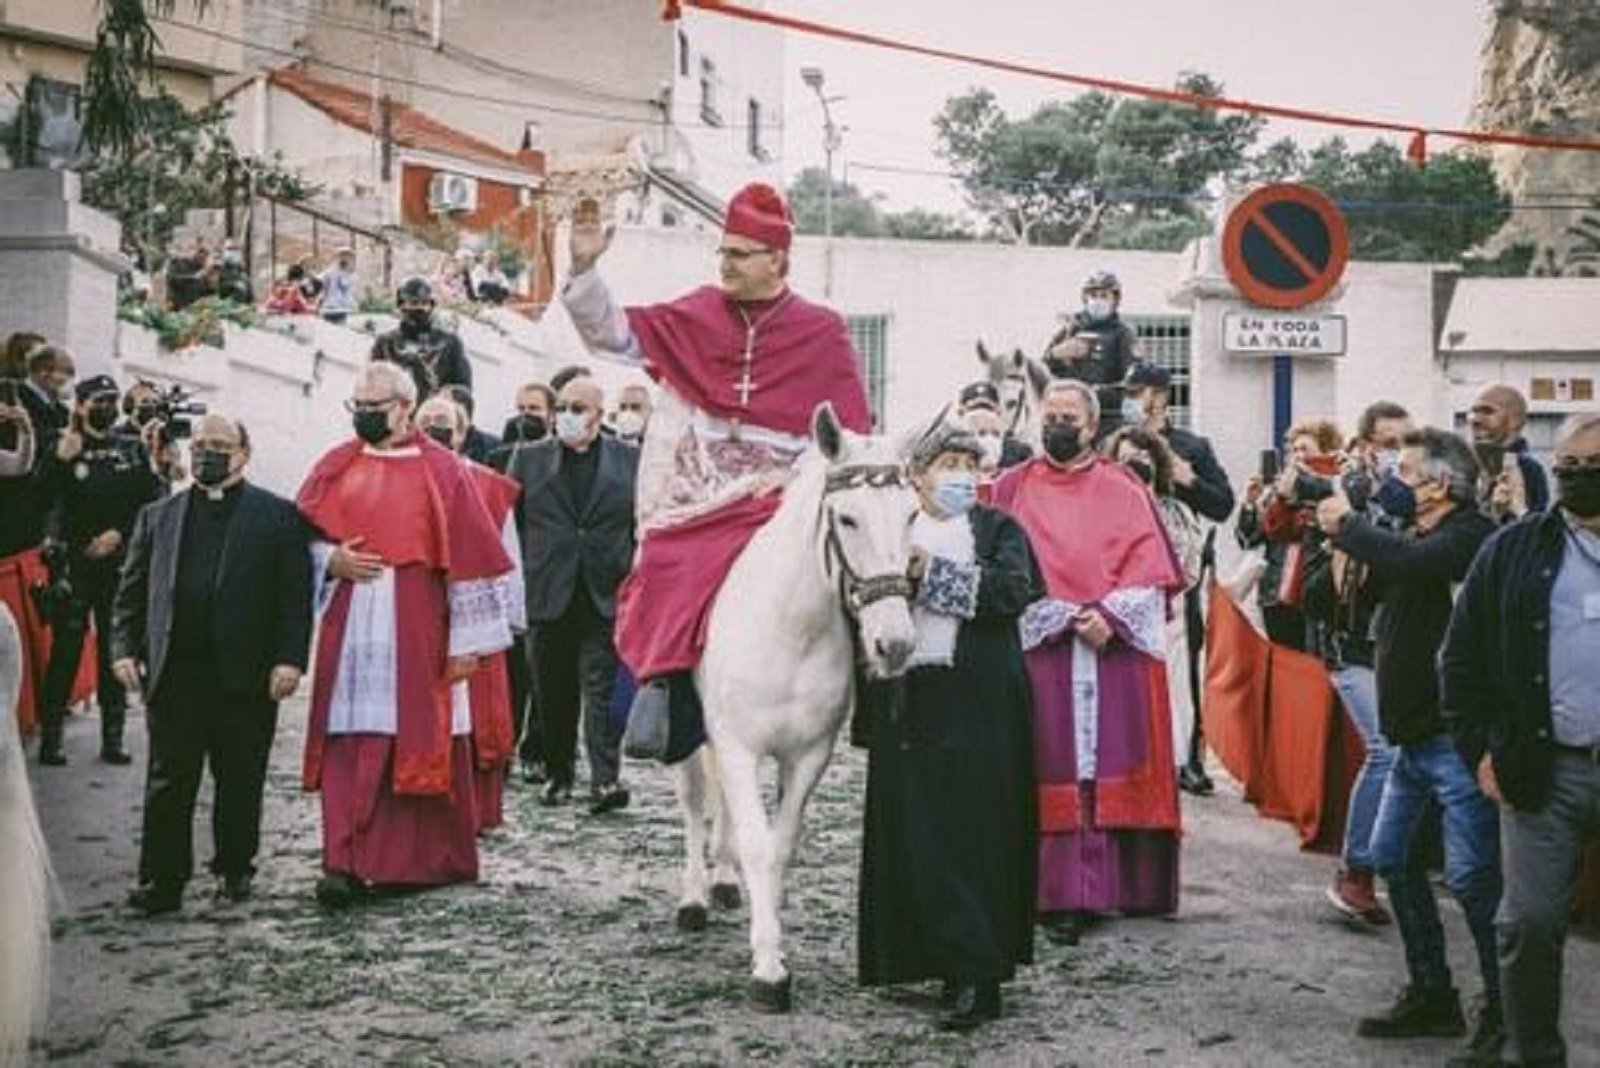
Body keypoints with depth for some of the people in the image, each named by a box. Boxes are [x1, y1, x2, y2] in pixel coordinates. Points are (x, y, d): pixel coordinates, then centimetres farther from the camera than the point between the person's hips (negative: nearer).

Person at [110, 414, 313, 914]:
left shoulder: (278, 516, 5)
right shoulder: (158, 516, 15)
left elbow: (296, 594, -2)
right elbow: (131, 590, 14)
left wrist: (290, 658, -11)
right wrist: (124, 648, 1)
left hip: (246, 674, -2)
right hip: (173, 673, 2)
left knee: (240, 782, 8)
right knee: (168, 783, 3)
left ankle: (234, 869, 22)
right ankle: (162, 880, 7)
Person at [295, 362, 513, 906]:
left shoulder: (439, 470, 0)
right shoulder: (336, 467, 11)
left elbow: (467, 556, -3)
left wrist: (465, 640, -7)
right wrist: (331, 560, -8)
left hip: (417, 627, -2)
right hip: (351, 627, 2)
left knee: (418, 738, 2)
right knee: (350, 742, -4)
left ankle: (426, 858, 13)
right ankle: (346, 863, -5)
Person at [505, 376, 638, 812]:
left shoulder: (631, 460, 5)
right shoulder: (528, 459, 8)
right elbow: (510, 524, 9)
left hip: (606, 596, -2)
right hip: (548, 596, 2)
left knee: (602, 690, -6)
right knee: (553, 694, 9)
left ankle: (606, 779, -7)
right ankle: (558, 774, 21)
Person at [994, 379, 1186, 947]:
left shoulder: (1124, 489, 12)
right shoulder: (1015, 487, 9)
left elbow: (1150, 566, 5)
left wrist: (1109, 614, -11)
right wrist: (1069, 618, -10)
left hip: (1120, 645, 1)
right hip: (1044, 646, -1)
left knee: (1119, 765, 1)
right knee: (1058, 768, -6)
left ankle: (1130, 883, 10)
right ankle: (1064, 896, -7)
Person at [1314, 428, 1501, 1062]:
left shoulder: (1471, 536, -13)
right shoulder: (1413, 537, 14)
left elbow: (1409, 562, -31)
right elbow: (1367, 590, 17)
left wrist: (1347, 524, -16)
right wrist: (1343, 536, 3)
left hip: (1457, 735, -10)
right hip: (1415, 731, 10)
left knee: (1472, 875, -8)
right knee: (1392, 857, 13)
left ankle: (1504, 1012, 4)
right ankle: (1432, 996, 24)